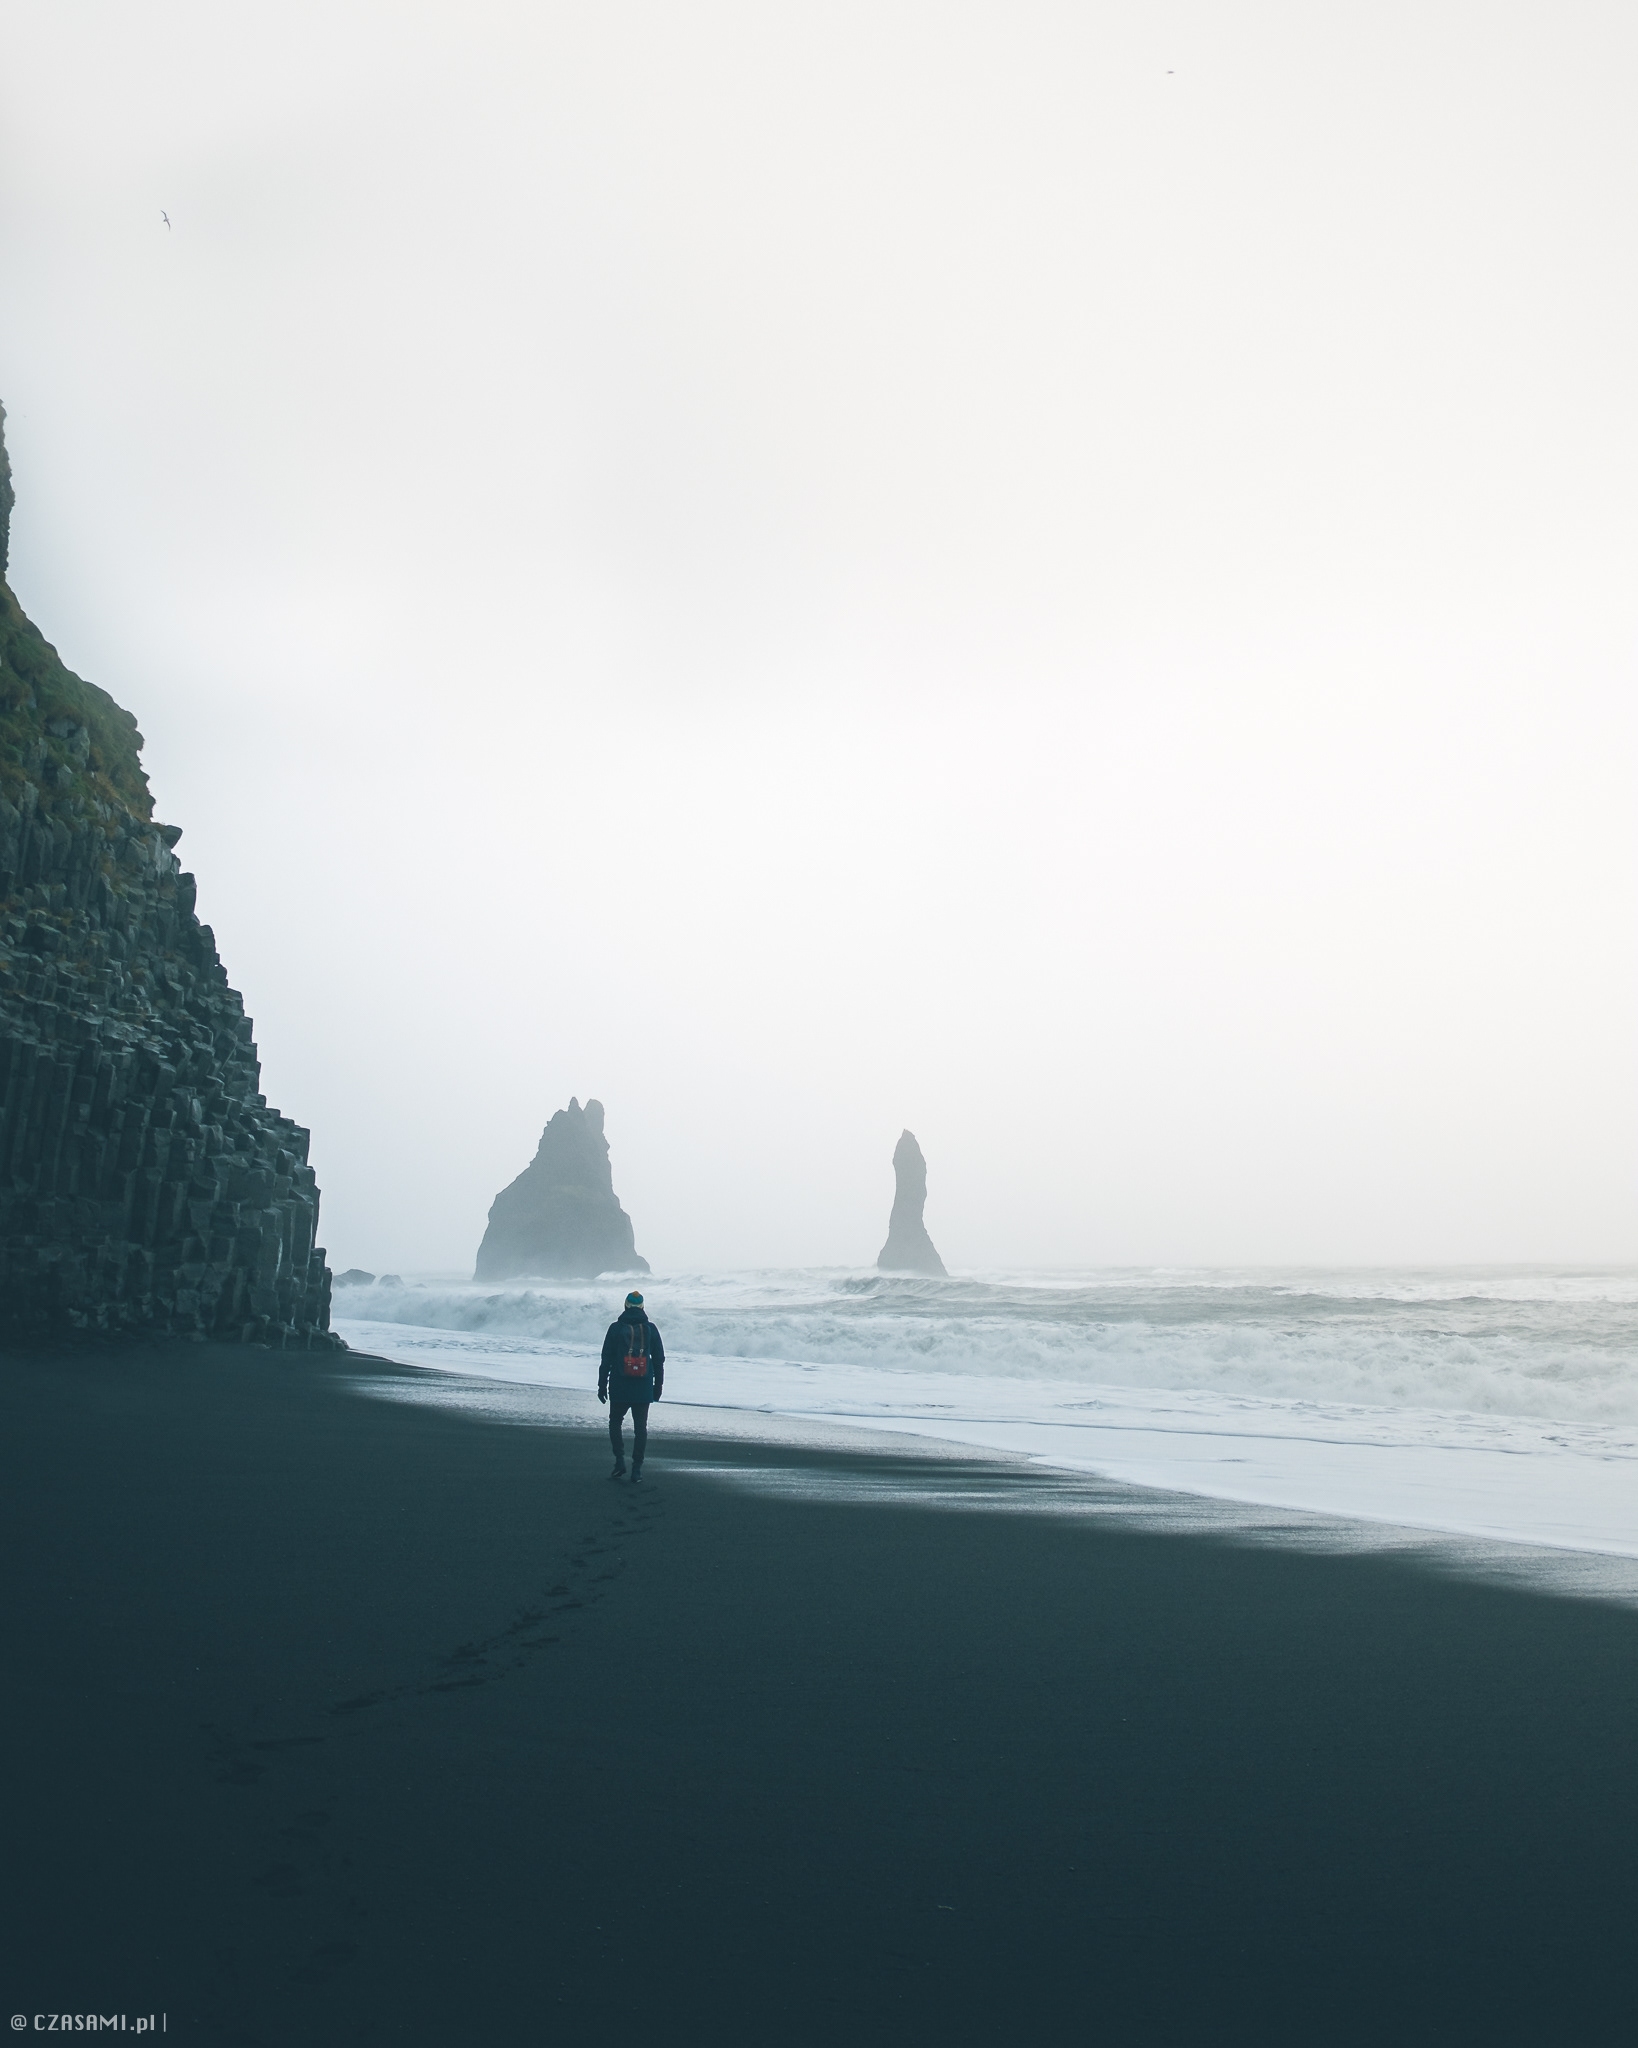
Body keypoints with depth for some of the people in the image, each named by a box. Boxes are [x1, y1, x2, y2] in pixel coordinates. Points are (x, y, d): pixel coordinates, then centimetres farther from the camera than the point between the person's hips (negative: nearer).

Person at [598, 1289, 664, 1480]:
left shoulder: (616, 1328, -3)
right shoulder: (650, 1329, 2)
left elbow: (606, 1359, -2)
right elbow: (659, 1359, 6)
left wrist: (602, 1385, 4)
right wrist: (658, 1385, 14)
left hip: (620, 1387, -1)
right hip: (643, 1389, 1)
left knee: (615, 1422, 15)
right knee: (640, 1427, 7)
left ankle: (620, 1462, 3)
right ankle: (636, 1469, 4)